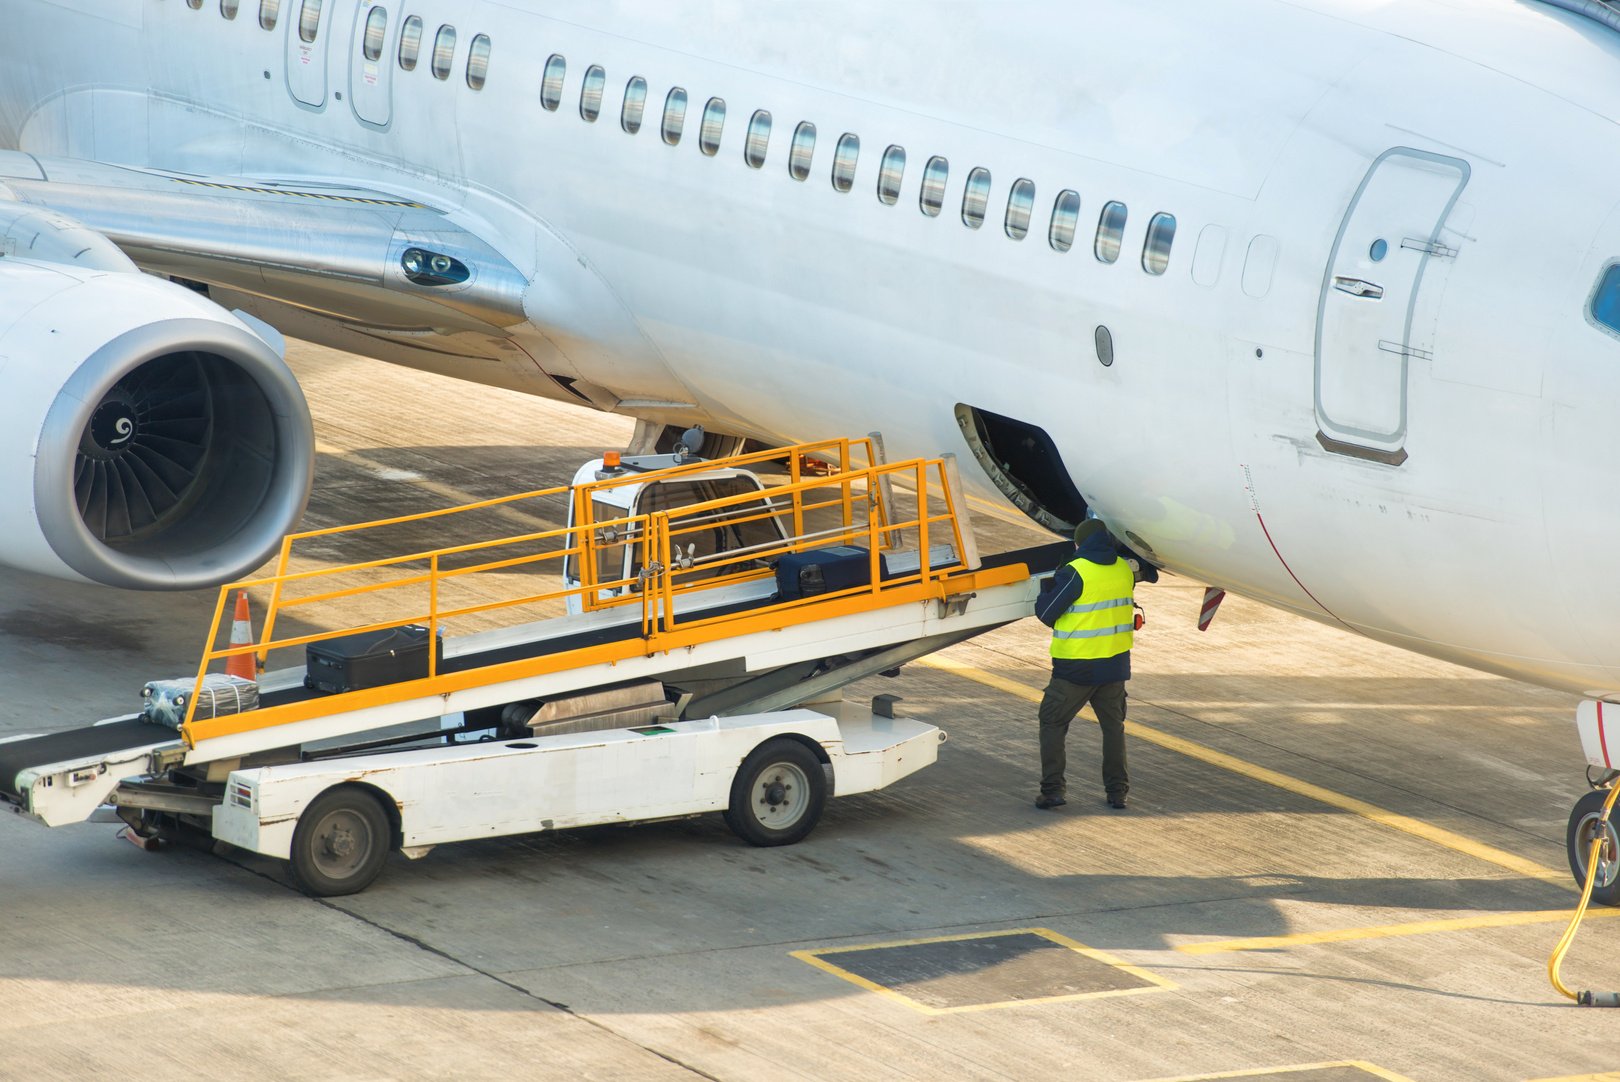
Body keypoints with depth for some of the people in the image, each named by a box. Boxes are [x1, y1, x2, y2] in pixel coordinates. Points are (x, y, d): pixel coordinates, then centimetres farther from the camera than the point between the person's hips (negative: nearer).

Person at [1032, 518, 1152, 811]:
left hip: (1077, 666, -5)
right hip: (1115, 664, 5)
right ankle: (1117, 791, 17)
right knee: (1113, 725, 18)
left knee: (1053, 722, 8)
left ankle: (1052, 789, 1)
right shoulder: (1125, 569, 1)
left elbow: (1046, 612, -12)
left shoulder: (1075, 573, -17)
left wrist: (1047, 589, 9)